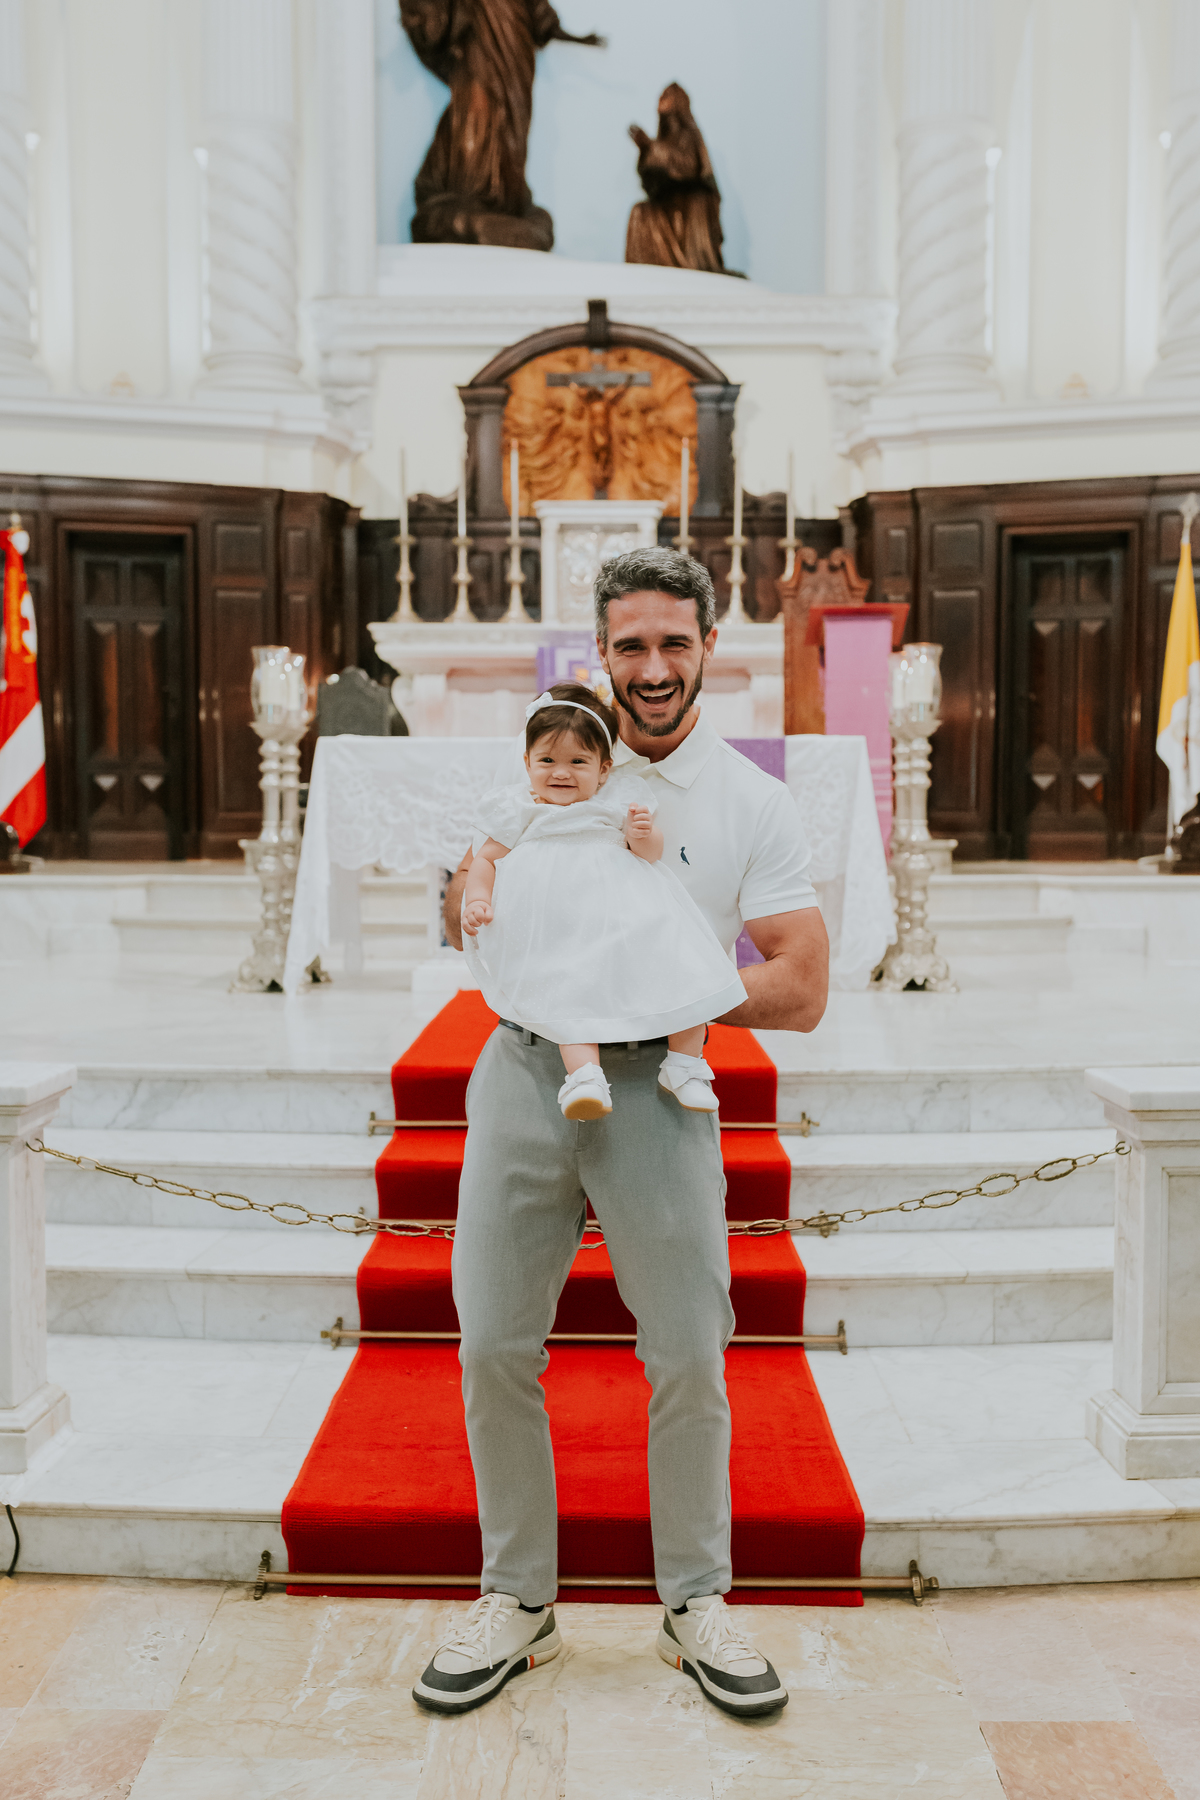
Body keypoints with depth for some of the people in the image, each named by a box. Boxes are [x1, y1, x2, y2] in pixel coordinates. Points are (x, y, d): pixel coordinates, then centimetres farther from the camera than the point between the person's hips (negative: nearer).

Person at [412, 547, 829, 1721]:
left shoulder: (752, 803, 2)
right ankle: (516, 1602, 23)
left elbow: (802, 994, -3)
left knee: (688, 1354, 3)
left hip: (656, 1086, -2)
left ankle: (695, 1605, 24)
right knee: (494, 1346, 6)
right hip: (524, 1071, 3)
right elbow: (464, 930, 17)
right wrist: (479, 861, -6)